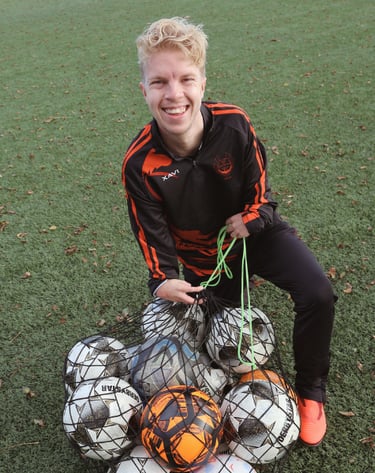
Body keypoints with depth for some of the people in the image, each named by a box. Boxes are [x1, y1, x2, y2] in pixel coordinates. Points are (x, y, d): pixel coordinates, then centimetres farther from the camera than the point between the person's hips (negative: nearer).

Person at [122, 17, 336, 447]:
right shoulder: (139, 162, -25)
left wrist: (250, 220, -26)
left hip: (256, 232, 0)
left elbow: (260, 192, -8)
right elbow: (152, 230, -13)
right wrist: (163, 279, -28)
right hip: (202, 254, 1)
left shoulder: (234, 125, -24)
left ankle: (311, 390, 4)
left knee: (317, 295, -21)